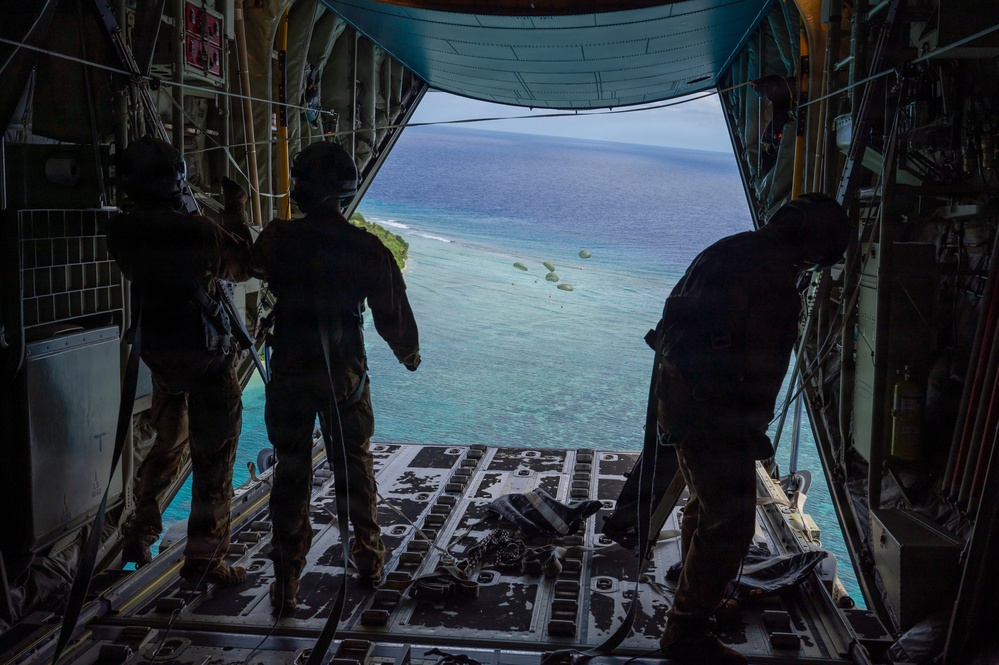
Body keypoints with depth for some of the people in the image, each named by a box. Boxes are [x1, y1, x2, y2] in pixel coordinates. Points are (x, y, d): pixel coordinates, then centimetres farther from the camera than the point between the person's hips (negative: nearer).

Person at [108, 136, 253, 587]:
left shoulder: (123, 232, -8)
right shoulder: (197, 232, -23)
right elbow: (242, 265, -6)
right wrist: (235, 211, 4)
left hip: (158, 356, 6)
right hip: (206, 360, -6)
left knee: (166, 446, 25)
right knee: (213, 460, 5)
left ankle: (139, 537, 32)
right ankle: (204, 559, 10)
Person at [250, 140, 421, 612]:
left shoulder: (278, 239, -9)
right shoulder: (366, 248, -11)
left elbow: (251, 266, 14)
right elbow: (392, 311, -3)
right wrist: (409, 353, 16)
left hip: (289, 373, 0)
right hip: (346, 374, 0)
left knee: (291, 471, 9)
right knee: (355, 463, 18)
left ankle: (286, 579, 11)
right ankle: (369, 557, 30)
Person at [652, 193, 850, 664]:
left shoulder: (725, 250, 12)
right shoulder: (776, 276, -17)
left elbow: (672, 319, 19)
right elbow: (764, 363, -21)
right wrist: (756, 427, -12)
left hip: (677, 392, 10)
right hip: (714, 412, -10)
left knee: (705, 504, 25)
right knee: (731, 522, -2)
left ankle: (697, 601, 43)